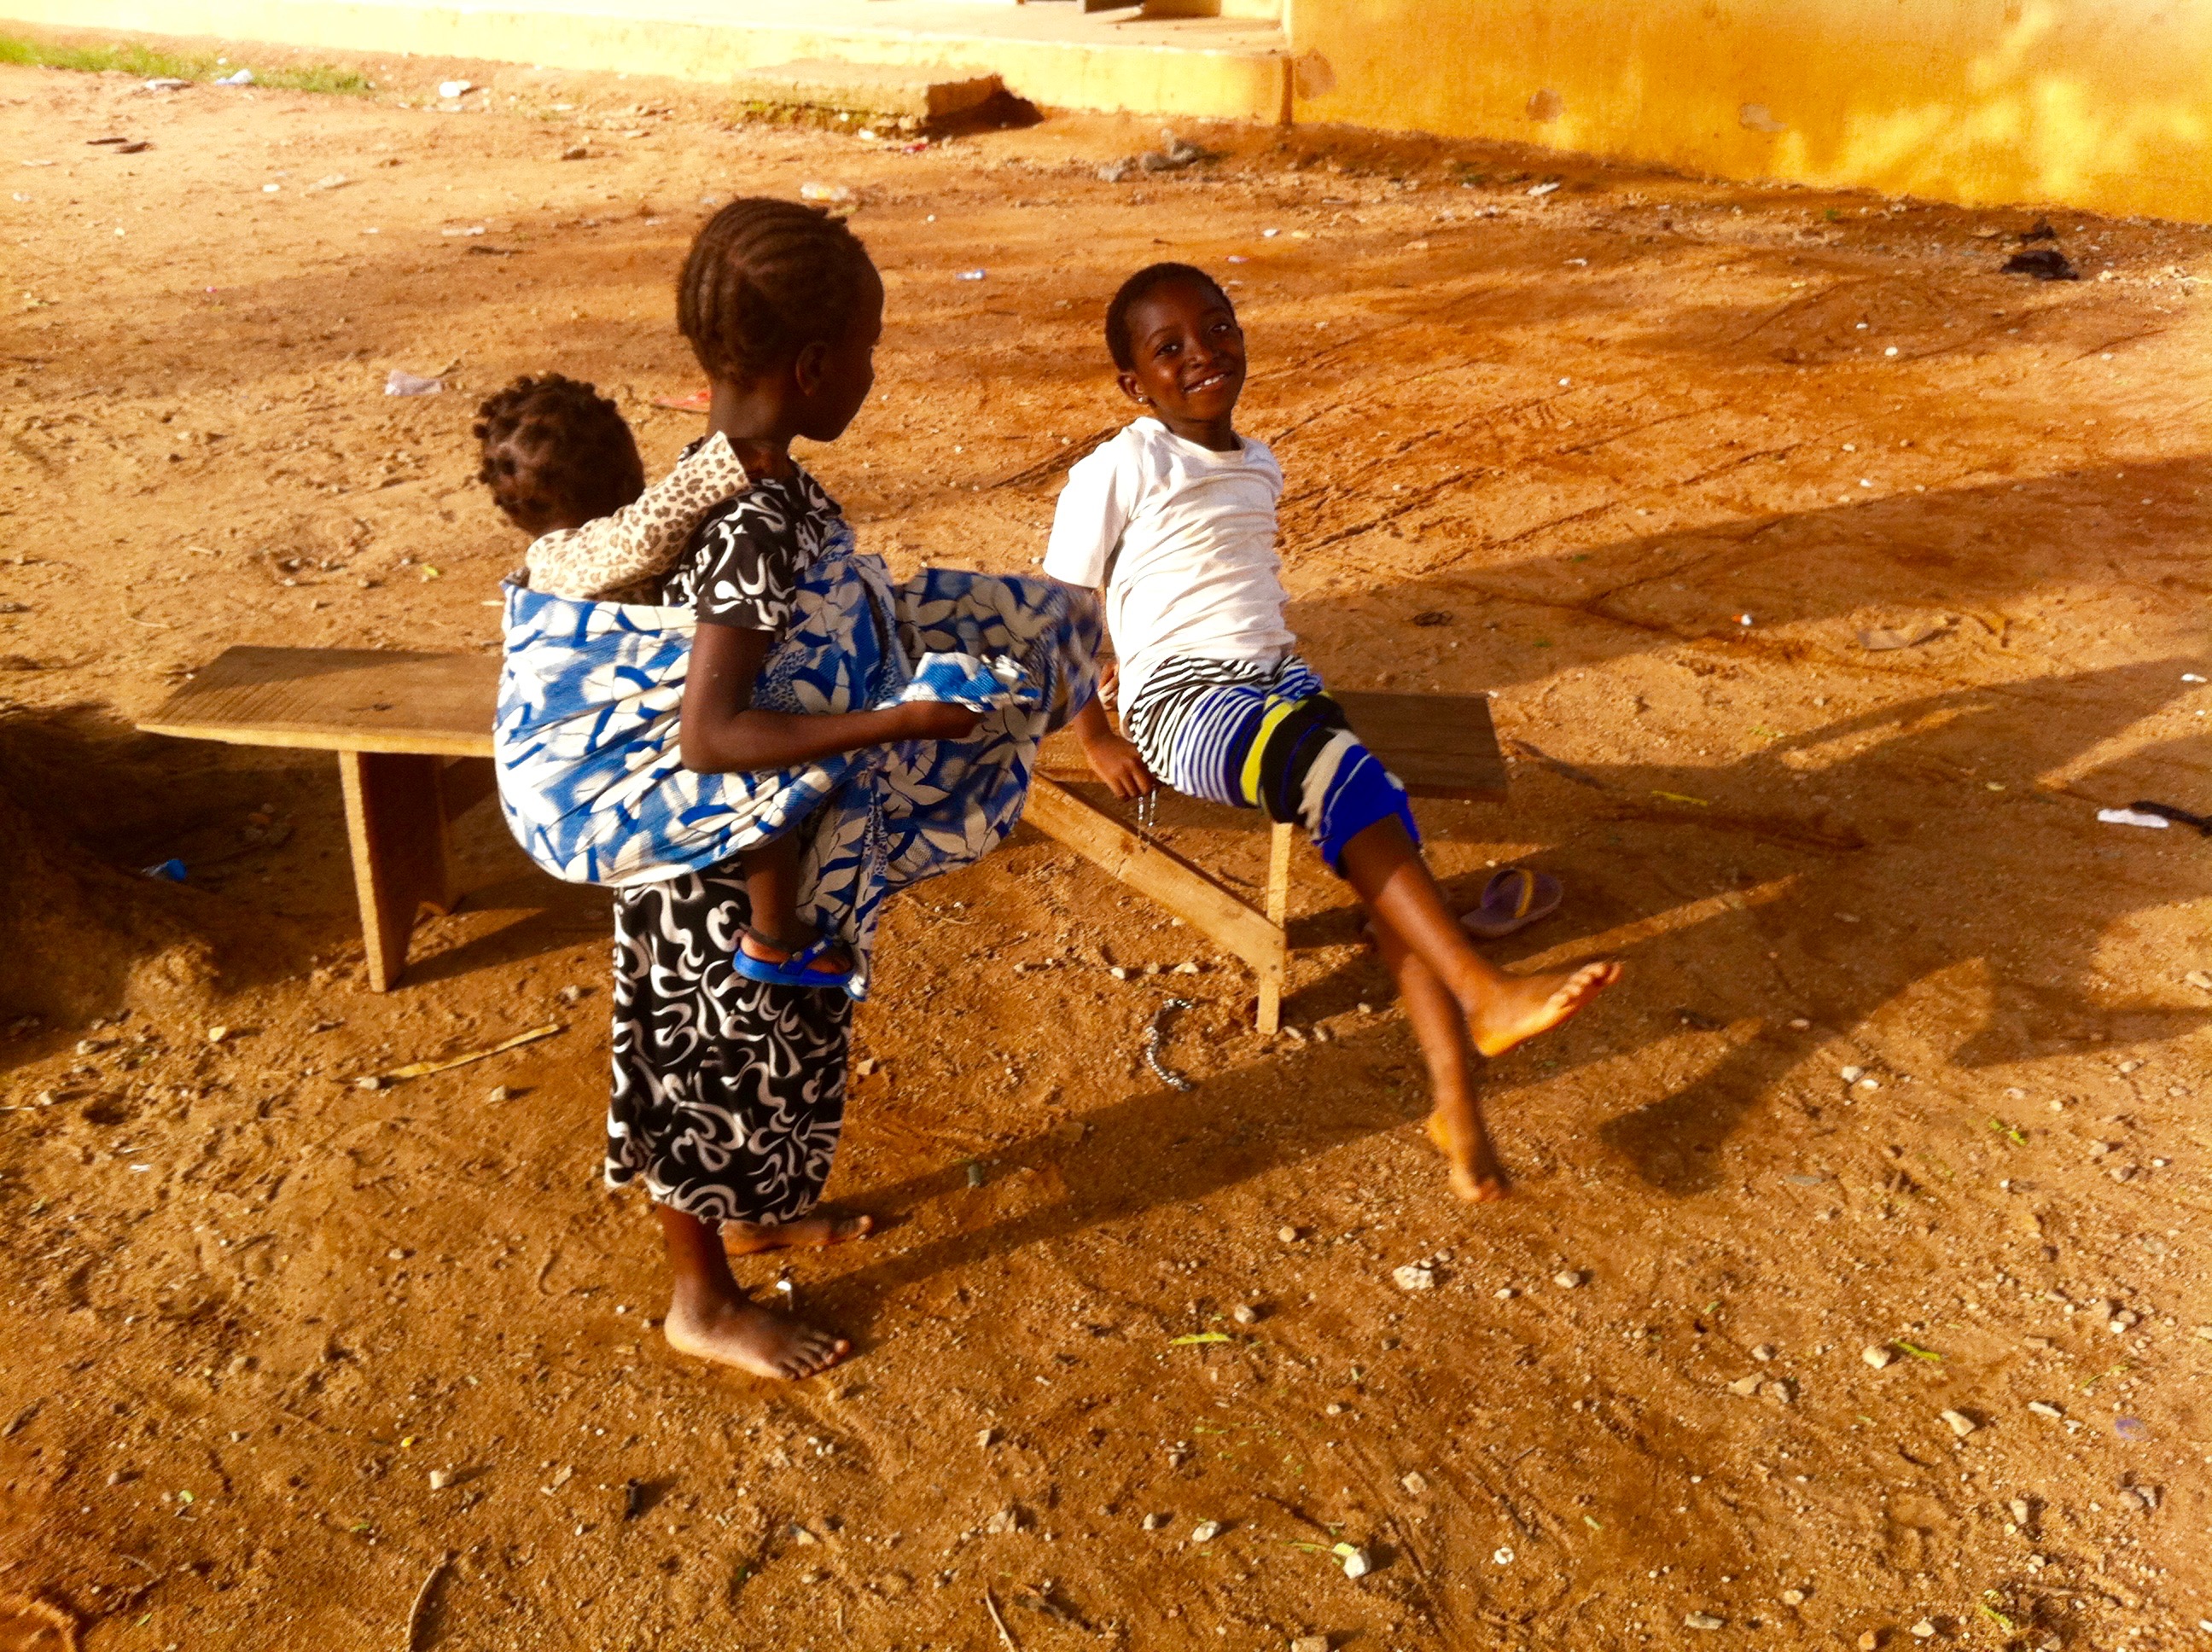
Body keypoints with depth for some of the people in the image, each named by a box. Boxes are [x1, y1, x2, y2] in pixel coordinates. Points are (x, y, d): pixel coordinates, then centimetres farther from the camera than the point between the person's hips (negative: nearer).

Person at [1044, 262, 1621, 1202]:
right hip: (1180, 698, -6)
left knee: (1376, 829, -19)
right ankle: (1485, 993, -37)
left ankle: (1455, 1092, -24)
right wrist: (1098, 743, -6)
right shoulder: (1117, 473, -4)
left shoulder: (1260, 467, 16)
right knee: (1338, 769, -34)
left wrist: (1283, 659, 15)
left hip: (1276, 679, 6)